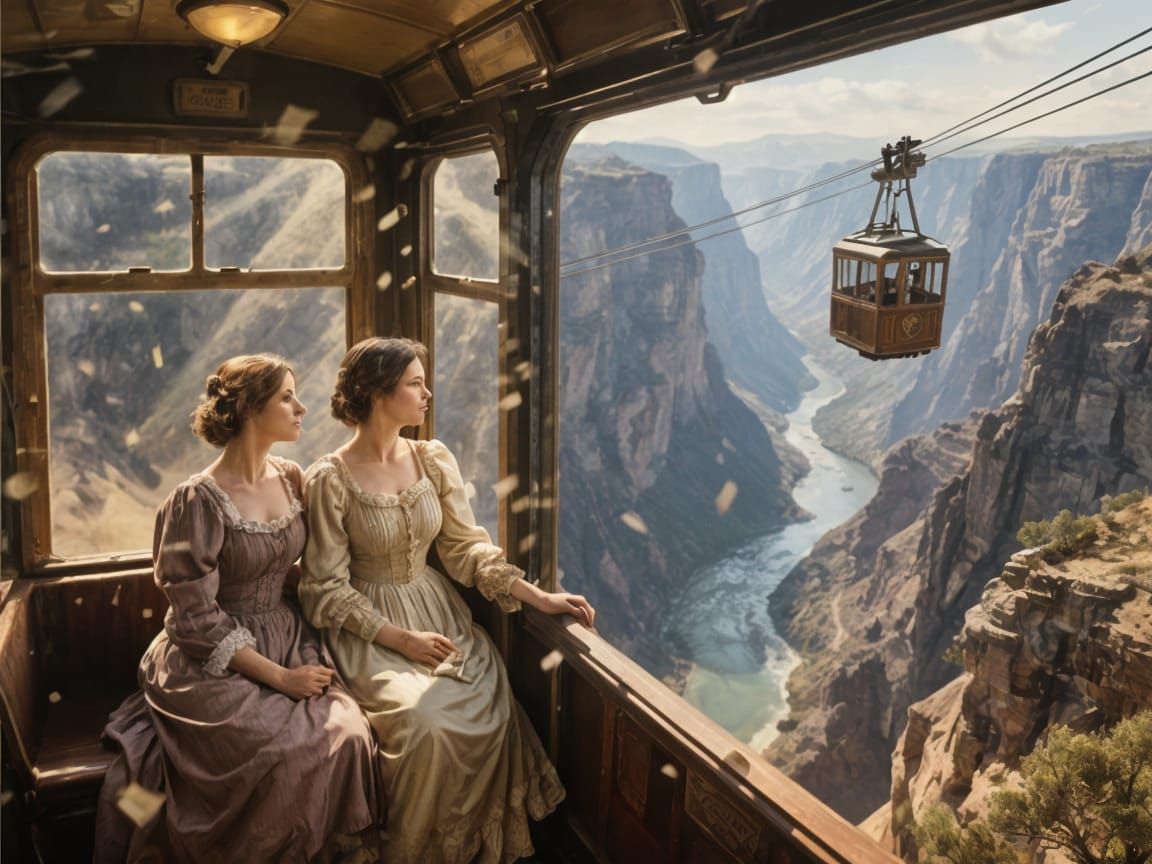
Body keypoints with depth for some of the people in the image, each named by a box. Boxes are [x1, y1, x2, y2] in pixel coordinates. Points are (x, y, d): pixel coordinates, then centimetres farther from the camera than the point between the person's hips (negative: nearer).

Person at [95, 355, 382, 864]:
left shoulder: (291, 479, 5)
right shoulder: (198, 501, -14)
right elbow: (197, 620, -14)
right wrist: (278, 677, -17)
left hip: (289, 643, 6)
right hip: (216, 664, -5)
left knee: (348, 733, -20)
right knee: (290, 751, -28)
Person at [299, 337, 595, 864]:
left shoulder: (435, 460, 3)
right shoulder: (329, 480, -12)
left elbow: (468, 547, 3)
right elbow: (327, 588, -10)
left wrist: (540, 597, -8)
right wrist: (399, 638, -18)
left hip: (439, 613, 5)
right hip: (371, 627, -4)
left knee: (492, 713, -18)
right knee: (425, 723, -28)